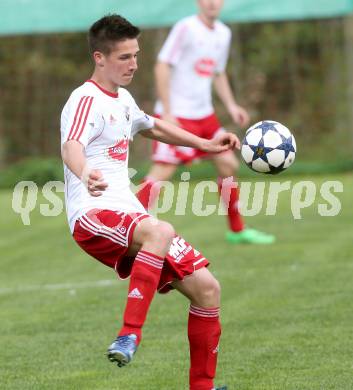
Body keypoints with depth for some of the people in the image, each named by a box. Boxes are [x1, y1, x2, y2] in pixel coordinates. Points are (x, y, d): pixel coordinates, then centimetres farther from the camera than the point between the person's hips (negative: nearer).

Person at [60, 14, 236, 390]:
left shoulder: (122, 99, 20)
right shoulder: (86, 99, -9)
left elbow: (151, 126, 43)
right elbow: (71, 146, -31)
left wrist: (204, 144, 43)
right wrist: (85, 175, -53)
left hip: (129, 216, 9)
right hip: (94, 217, -9)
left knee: (206, 287, 3)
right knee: (160, 231, -40)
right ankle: (129, 336, -42)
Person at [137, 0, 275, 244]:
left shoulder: (224, 34, 10)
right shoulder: (186, 28, -13)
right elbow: (162, 67, -15)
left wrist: (231, 105, 10)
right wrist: (167, 113, -19)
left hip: (205, 114, 8)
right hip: (177, 115, -8)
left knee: (228, 164, 9)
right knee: (163, 171, -14)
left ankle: (237, 231, 22)